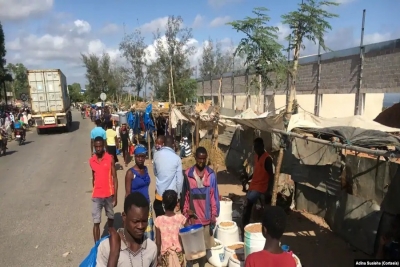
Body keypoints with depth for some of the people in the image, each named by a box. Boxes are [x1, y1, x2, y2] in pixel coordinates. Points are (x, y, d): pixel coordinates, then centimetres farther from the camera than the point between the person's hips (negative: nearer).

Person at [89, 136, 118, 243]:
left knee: (110, 217, 20)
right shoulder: (91, 160, 0)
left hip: (109, 194, -1)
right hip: (96, 196, 1)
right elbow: (93, 178, 11)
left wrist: (115, 196, -9)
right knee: (96, 222, -2)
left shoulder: (110, 159, -9)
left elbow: (114, 178, -6)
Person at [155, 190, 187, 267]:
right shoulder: (181, 218, -13)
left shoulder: (159, 220, -15)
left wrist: (158, 255, 4)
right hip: (178, 253, 1)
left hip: (165, 254, -1)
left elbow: (158, 242, -7)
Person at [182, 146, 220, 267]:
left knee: (204, 244, 13)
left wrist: (214, 215, -2)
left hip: (206, 216, 1)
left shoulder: (211, 174, -4)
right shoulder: (188, 174, -6)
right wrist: (185, 211, -3)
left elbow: (214, 196, -1)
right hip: (193, 216, -1)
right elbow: (185, 195, 1)